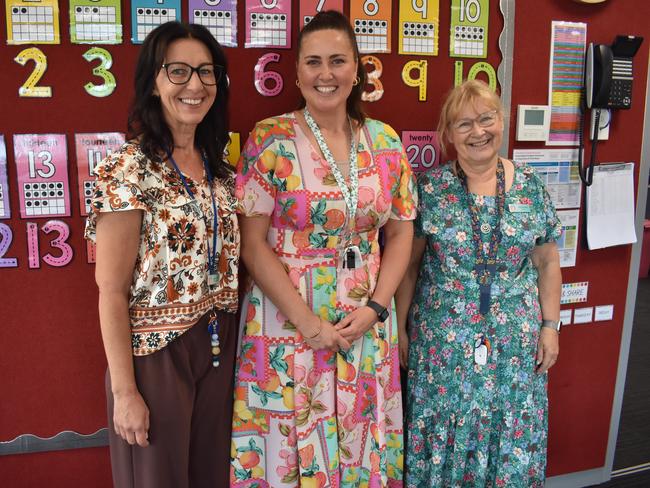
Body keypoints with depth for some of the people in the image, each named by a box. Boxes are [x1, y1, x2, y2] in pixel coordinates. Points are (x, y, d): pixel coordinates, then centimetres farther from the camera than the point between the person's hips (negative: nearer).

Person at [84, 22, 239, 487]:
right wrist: (125, 391, -15)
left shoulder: (220, 169, 5)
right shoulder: (127, 170, -15)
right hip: (156, 354, -6)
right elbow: (111, 293, -15)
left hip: (219, 348, 6)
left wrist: (227, 341, 9)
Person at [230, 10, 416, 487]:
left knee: (360, 445, 15)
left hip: (367, 321, 4)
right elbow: (253, 243, -10)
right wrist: (309, 323, -14)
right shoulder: (269, 141, -8)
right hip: (289, 320, -3)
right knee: (293, 447, 8)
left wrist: (376, 307, -6)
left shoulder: (385, 141, 3)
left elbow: (401, 232, 7)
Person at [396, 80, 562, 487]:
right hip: (442, 342, -2)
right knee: (443, 437, 10)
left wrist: (550, 325, 4)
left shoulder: (531, 187, 1)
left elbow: (548, 263, 7)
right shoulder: (429, 190, -6)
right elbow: (408, 265, -2)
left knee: (511, 436, 13)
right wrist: (400, 328, -2)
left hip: (515, 343, 2)